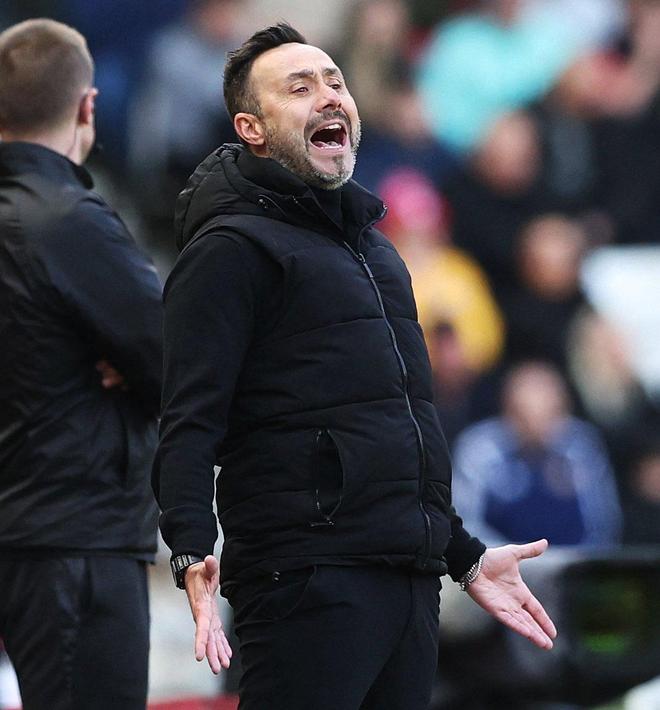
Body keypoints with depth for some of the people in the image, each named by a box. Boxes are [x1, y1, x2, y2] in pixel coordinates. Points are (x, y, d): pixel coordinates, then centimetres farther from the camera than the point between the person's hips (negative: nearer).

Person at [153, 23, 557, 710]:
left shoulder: (371, 247, 24)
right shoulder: (230, 249, -4)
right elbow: (189, 422, -14)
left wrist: (465, 556, 31)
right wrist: (192, 553, -28)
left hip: (411, 583, 8)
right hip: (307, 578, -8)